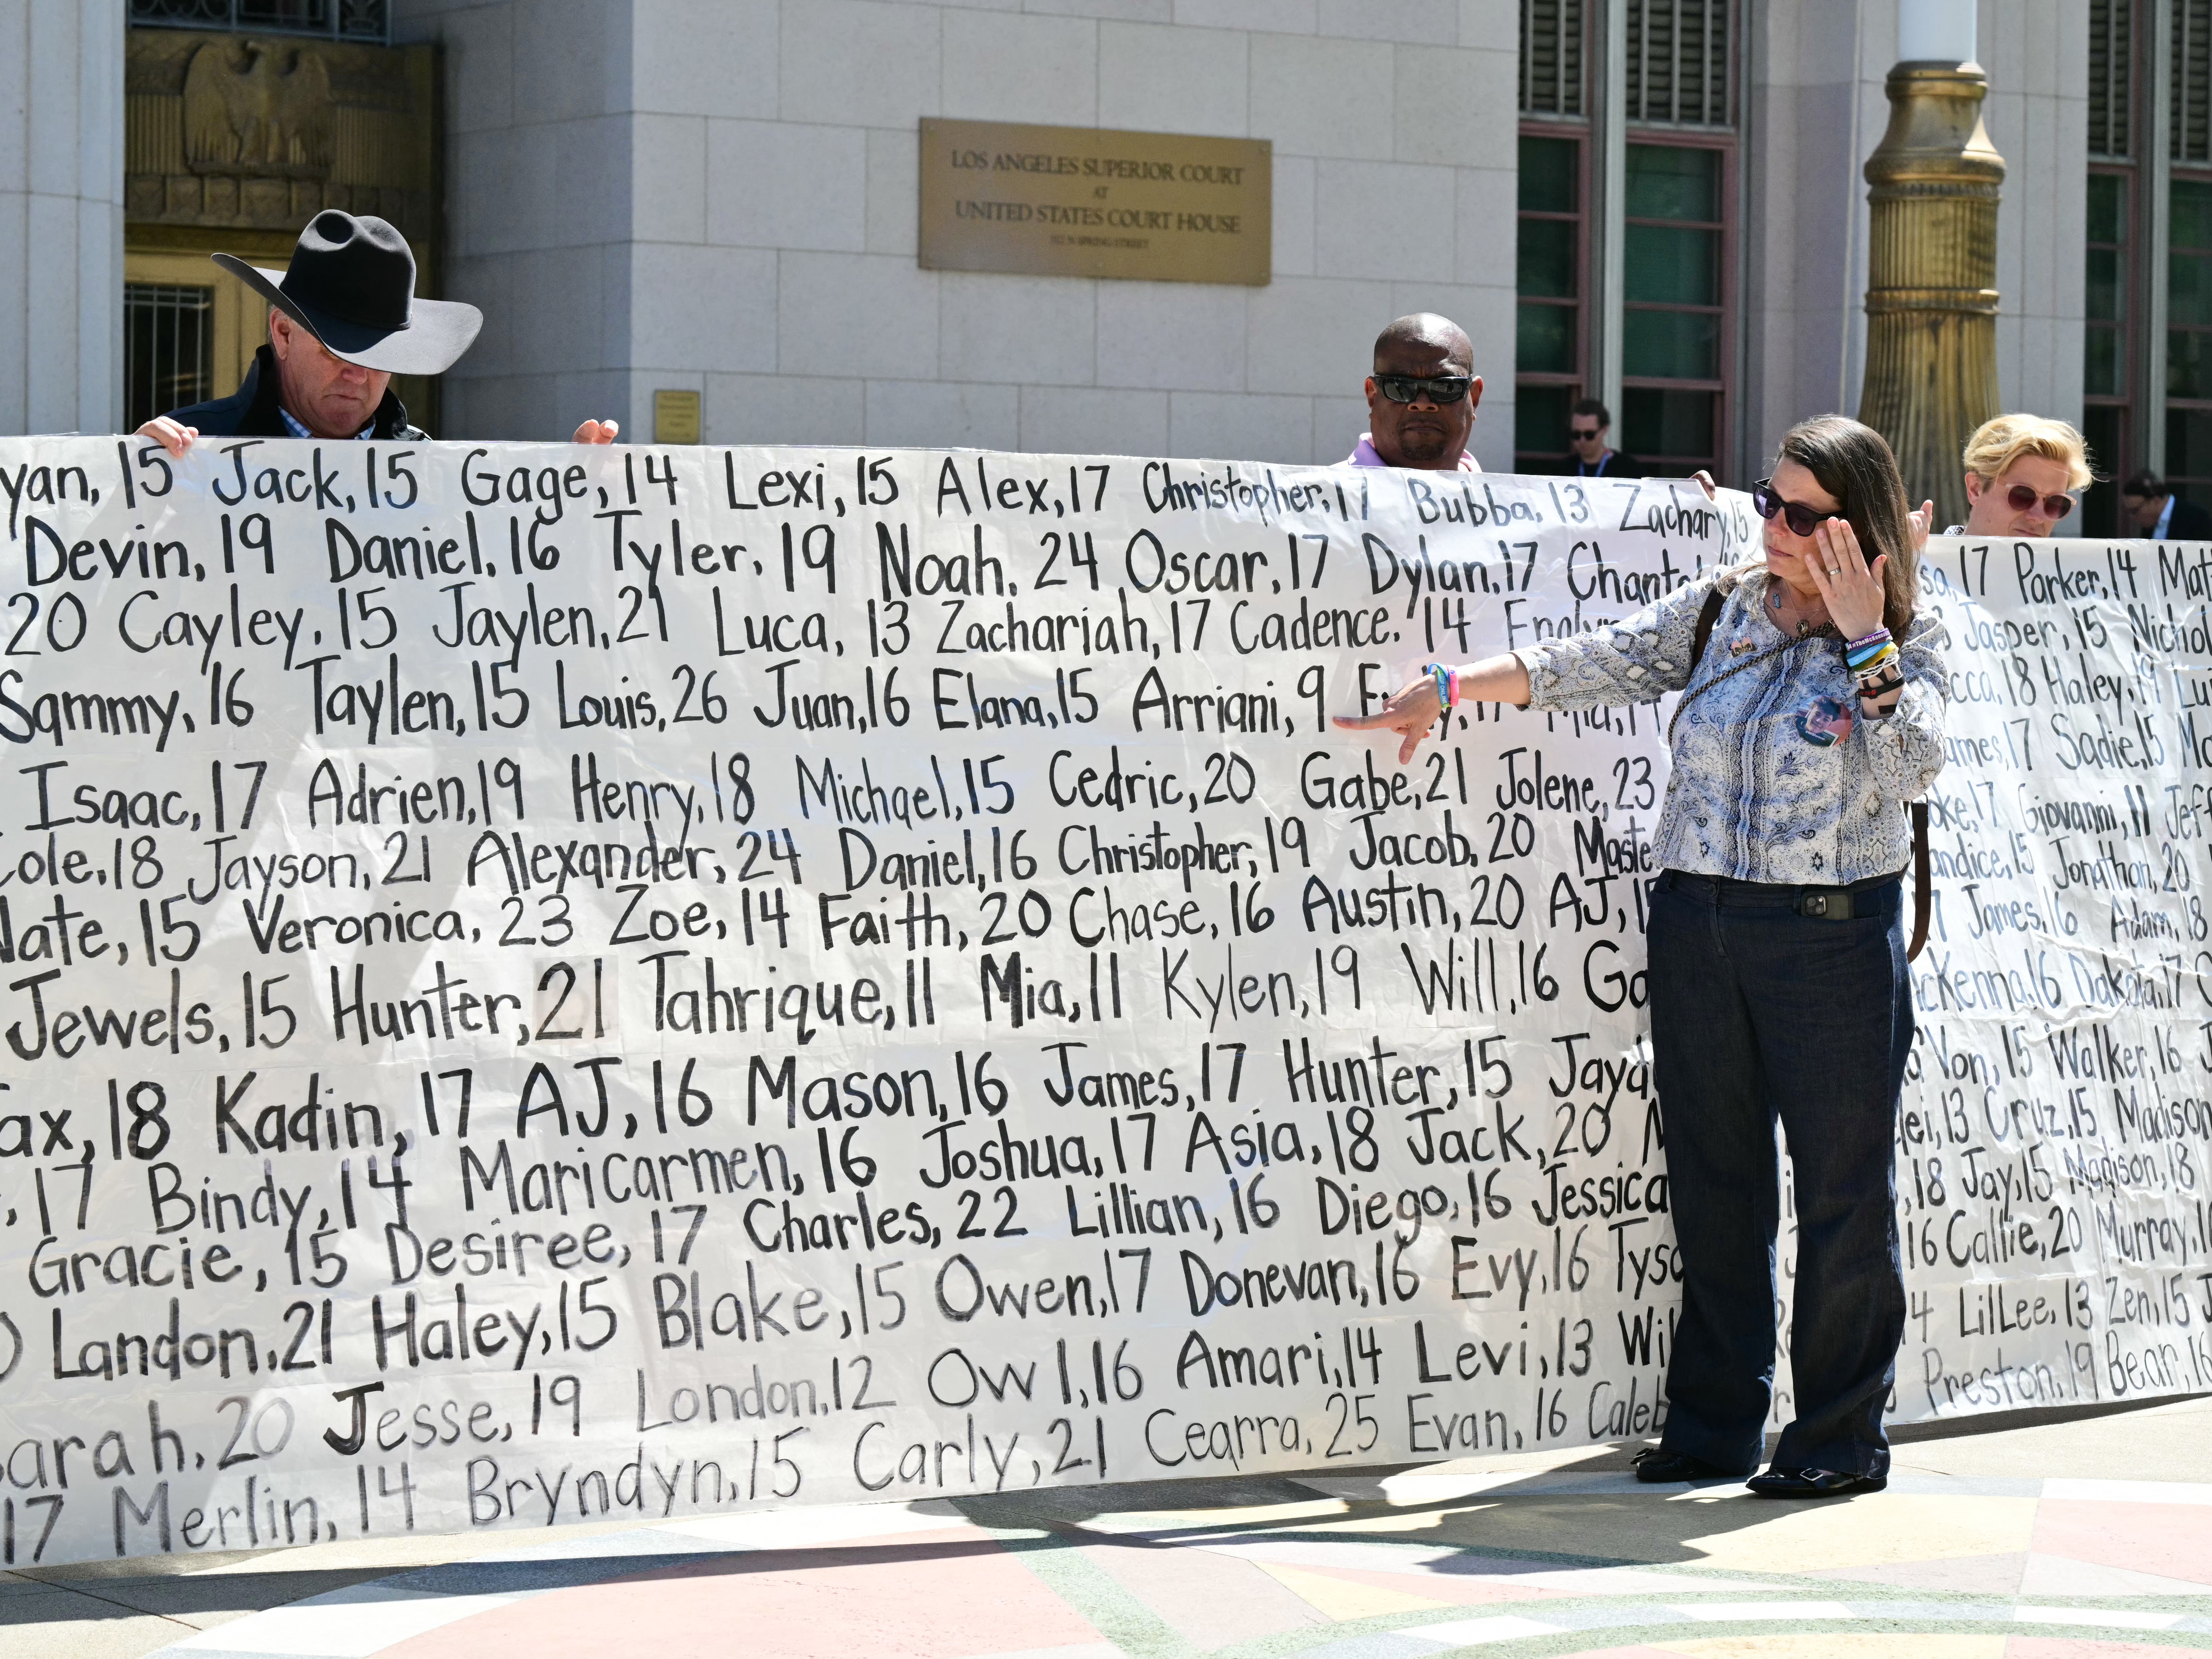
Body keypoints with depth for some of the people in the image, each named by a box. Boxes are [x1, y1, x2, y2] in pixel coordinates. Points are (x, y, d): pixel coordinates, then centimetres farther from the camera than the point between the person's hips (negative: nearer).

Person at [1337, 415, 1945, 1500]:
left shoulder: (1904, 640, -1)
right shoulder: (1719, 607, 9)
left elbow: (1915, 767, -15)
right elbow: (1595, 666, 6)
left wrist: (1864, 641, -17)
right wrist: (1450, 688, -1)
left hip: (1831, 934, -4)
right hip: (1697, 923, 4)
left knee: (1843, 1183, 1)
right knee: (1712, 1177, 7)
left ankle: (1842, 1437, 11)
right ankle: (1715, 1425, 15)